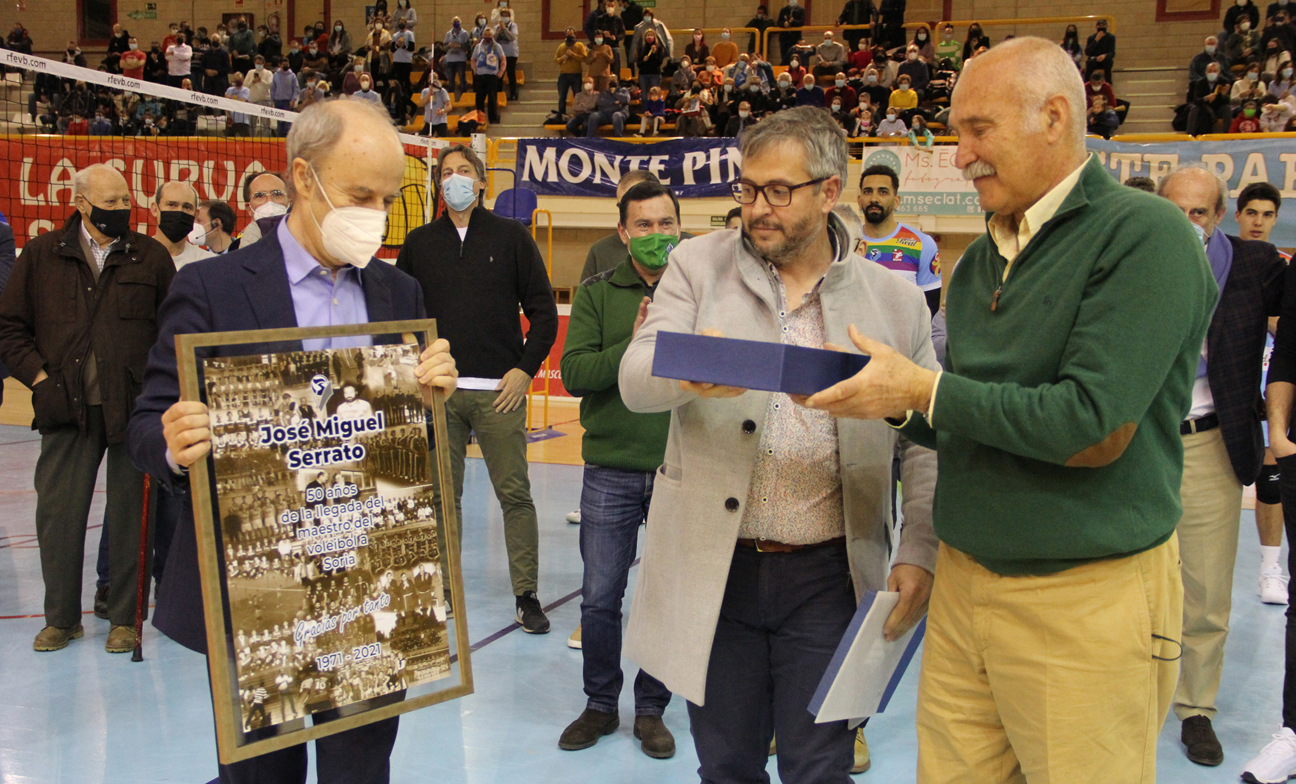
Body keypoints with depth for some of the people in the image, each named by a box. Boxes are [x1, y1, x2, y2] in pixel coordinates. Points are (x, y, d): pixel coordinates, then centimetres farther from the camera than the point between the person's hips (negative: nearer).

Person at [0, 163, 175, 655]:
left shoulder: (151, 257, 6)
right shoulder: (41, 255, 7)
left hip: (133, 408, -1)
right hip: (68, 409, 1)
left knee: (129, 513, 5)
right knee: (58, 512, 3)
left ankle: (124, 617, 17)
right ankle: (62, 618, 19)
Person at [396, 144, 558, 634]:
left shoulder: (511, 237, 5)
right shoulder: (419, 243, 10)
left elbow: (543, 309, 5)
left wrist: (526, 368, -3)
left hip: (499, 391, -2)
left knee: (514, 493, -2)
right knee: (442, 495, 7)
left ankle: (526, 596, 6)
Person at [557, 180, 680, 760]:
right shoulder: (597, 293, 3)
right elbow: (574, 374, -9)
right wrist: (632, 347, -20)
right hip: (611, 469, 0)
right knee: (599, 599, 8)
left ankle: (651, 708, 27)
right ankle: (600, 705, 28)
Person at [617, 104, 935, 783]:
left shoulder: (893, 300, 2)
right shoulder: (698, 265, 2)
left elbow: (926, 444, 5)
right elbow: (635, 380, -11)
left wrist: (920, 553, -7)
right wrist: (688, 372, -33)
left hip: (826, 576, 0)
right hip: (713, 571, 1)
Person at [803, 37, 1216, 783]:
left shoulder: (1145, 236, -12)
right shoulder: (982, 260, 12)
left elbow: (1093, 428, -21)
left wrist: (922, 390, -14)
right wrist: (895, 402, -3)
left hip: (1087, 601, -6)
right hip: (964, 581, 7)